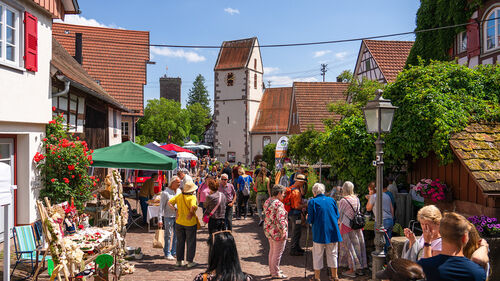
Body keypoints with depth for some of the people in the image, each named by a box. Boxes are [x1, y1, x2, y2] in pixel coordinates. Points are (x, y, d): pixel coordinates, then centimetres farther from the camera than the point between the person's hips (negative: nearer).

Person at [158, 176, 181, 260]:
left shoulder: (179, 191, 7)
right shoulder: (165, 193, -10)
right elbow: (161, 206, -9)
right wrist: (160, 219, -12)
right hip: (168, 216, -5)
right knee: (168, 235, 3)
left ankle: (174, 252, 22)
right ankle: (167, 253, 15)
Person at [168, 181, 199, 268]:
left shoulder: (179, 196, 1)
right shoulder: (192, 197, -16)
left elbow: (169, 203, -2)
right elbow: (193, 207, -31)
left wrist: (176, 209, 0)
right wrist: (191, 213, -13)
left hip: (179, 222, 5)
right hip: (190, 222, -5)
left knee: (180, 242, 17)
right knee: (191, 242, 9)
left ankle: (179, 261, 24)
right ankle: (190, 261, 14)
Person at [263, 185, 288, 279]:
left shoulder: (267, 202, 4)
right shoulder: (279, 204, -23)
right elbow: (280, 220, -26)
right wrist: (283, 232, -20)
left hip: (268, 230, 9)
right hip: (277, 232, -9)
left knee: (272, 251, 22)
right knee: (277, 253, 4)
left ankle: (272, 270, 35)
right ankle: (275, 273, 15)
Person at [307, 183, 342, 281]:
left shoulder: (312, 202, -6)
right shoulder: (331, 200, 5)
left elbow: (310, 220, -9)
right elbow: (337, 216, 9)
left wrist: (307, 218, 13)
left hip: (319, 232, -3)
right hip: (333, 232, 3)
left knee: (317, 255, 8)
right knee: (332, 254, 14)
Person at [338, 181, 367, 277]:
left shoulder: (343, 201, -15)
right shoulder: (357, 199, 2)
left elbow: (340, 215, -6)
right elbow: (358, 211, 10)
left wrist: (340, 224, 10)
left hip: (347, 226, -5)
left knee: (349, 247, 2)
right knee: (358, 245, 12)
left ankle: (352, 270, 6)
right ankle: (360, 268, 20)